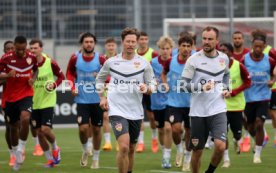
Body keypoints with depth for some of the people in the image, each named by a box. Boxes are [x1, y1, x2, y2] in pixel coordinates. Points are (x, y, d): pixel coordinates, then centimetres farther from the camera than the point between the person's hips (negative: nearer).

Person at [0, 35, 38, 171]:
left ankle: (21, 149, -11)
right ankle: (16, 154, 31)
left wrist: (33, 78, -4)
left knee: (25, 119, -27)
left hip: (26, 95, -1)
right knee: (13, 127, 10)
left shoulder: (32, 57, -5)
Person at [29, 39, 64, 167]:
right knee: (39, 132, 5)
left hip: (47, 102, -3)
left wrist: (54, 84, -14)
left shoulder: (50, 63, -9)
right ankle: (50, 159, 21)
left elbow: (61, 76, 4)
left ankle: (55, 148, 17)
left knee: (45, 129, -14)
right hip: (33, 103, 3)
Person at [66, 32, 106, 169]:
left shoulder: (101, 59, -7)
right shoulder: (75, 59, -3)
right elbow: (69, 74, 13)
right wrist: (72, 87, -2)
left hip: (97, 100, 0)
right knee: (83, 128, -11)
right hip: (82, 100, 0)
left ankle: (96, 159, 24)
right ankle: (85, 151, 19)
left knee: (96, 129, 8)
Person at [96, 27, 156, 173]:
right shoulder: (111, 62, 0)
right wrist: (102, 97, 6)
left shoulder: (144, 63, 0)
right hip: (117, 110, -3)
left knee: (131, 149, 13)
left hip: (136, 112, 3)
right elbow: (100, 78, 17)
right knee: (124, 146, -20)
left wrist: (147, 88, -19)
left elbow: (152, 84, 4)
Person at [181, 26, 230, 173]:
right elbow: (183, 85, -9)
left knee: (220, 146, -15)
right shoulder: (194, 59, -7)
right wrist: (201, 87, -23)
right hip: (198, 111, -2)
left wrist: (226, 88, 11)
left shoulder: (223, 58, 6)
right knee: (197, 151, 5)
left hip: (218, 110, 2)